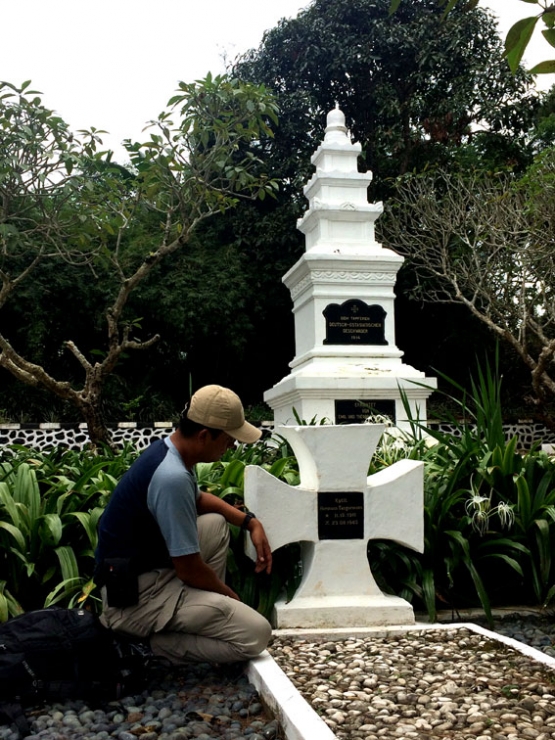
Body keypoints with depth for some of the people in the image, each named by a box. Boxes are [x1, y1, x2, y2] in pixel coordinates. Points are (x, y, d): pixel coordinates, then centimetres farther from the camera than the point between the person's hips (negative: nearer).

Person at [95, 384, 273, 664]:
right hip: (136, 597, -10)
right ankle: (153, 643, -5)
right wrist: (230, 596, 0)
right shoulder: (172, 478, -26)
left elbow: (198, 499, 26)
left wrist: (250, 522, 14)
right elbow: (190, 570, -20)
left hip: (142, 570, 10)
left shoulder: (167, 449, 3)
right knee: (256, 634, -17)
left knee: (216, 524, 23)